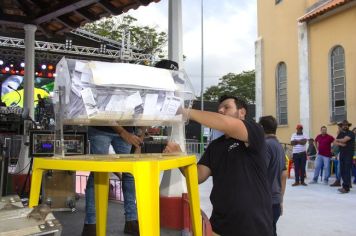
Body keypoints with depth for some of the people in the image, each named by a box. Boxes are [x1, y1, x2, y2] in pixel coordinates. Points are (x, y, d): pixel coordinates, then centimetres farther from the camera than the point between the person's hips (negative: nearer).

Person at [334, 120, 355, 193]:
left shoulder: (351, 133, -5)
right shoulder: (340, 134, 15)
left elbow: (344, 140, -19)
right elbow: (335, 142, 6)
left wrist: (337, 140, 1)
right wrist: (341, 144, -14)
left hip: (349, 154, -7)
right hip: (341, 154, 7)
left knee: (347, 171, -10)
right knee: (342, 170, 5)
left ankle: (346, 188, -11)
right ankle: (347, 184, 15)